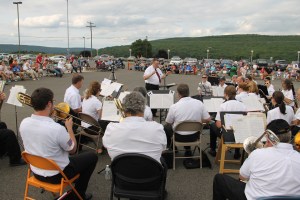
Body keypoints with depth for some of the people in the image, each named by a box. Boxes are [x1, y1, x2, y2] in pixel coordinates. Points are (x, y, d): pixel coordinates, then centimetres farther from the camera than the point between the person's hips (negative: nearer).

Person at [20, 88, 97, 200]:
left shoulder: (24, 123, -13)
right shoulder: (57, 128, -33)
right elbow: (72, 150, -14)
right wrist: (69, 127, -3)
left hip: (36, 172, 7)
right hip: (56, 175, -7)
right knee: (92, 156, 11)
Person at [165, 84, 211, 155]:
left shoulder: (174, 107, -21)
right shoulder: (199, 103, -14)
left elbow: (168, 123, -5)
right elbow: (208, 119, -5)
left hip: (179, 137, -3)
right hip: (194, 136, 3)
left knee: (166, 127, 26)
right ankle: (188, 150, 37)